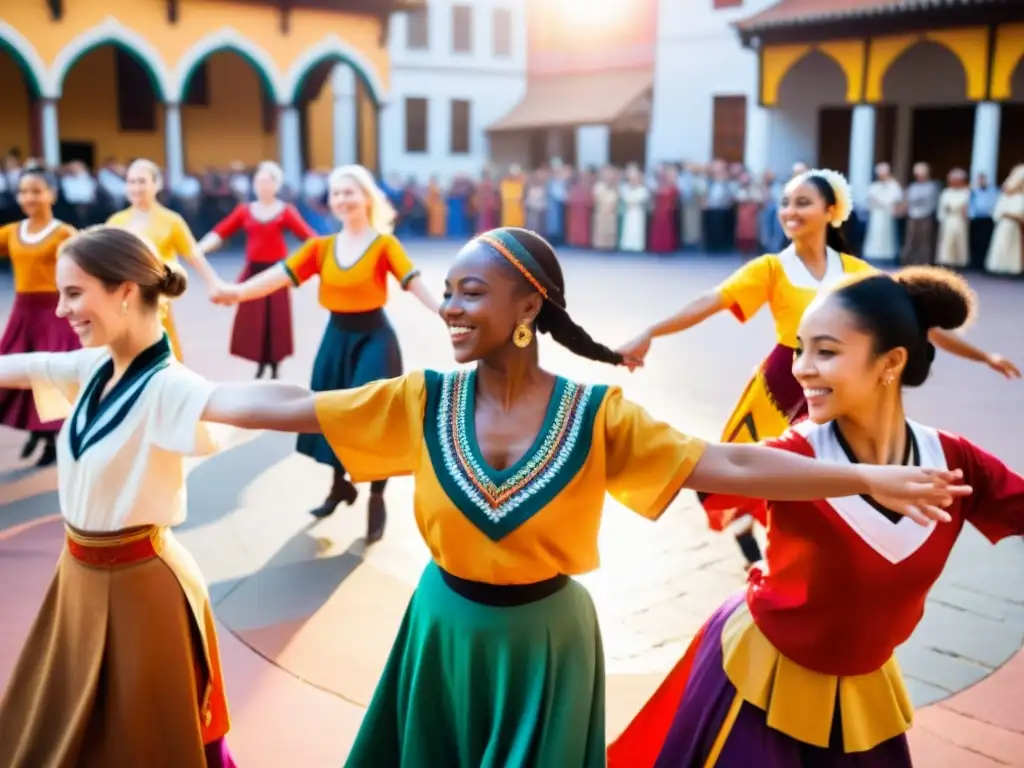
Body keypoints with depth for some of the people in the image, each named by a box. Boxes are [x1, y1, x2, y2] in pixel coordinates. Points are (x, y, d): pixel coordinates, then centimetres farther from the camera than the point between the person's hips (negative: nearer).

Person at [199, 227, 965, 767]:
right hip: (447, 635, 2)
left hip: (544, 643, -2)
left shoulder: (597, 415, -16)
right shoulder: (424, 401, -11)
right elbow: (291, 410, -8)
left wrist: (871, 479, -27)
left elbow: (728, 465, -21)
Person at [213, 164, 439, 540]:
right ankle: (340, 485, 37)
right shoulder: (321, 247, 3)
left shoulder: (384, 244, -8)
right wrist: (238, 292, -27)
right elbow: (280, 275, -10)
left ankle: (377, 501, 14)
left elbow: (415, 283, -20)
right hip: (336, 338, 5)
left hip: (374, 339, -5)